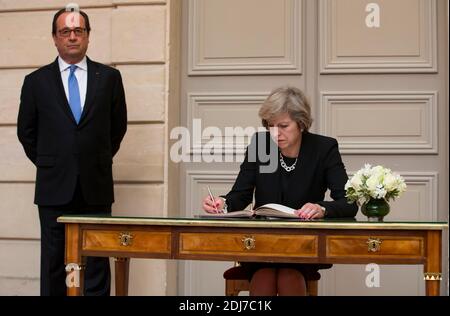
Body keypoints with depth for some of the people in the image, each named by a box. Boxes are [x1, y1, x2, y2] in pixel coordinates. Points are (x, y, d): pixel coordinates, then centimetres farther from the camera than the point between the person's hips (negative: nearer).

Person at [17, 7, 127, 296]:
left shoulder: (109, 77, 5)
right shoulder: (37, 81, 4)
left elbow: (118, 126, 14)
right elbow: (26, 131, 13)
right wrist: (48, 164, 11)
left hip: (96, 188, 0)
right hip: (54, 188, 0)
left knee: (96, 265, 3)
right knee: (54, 264, 5)